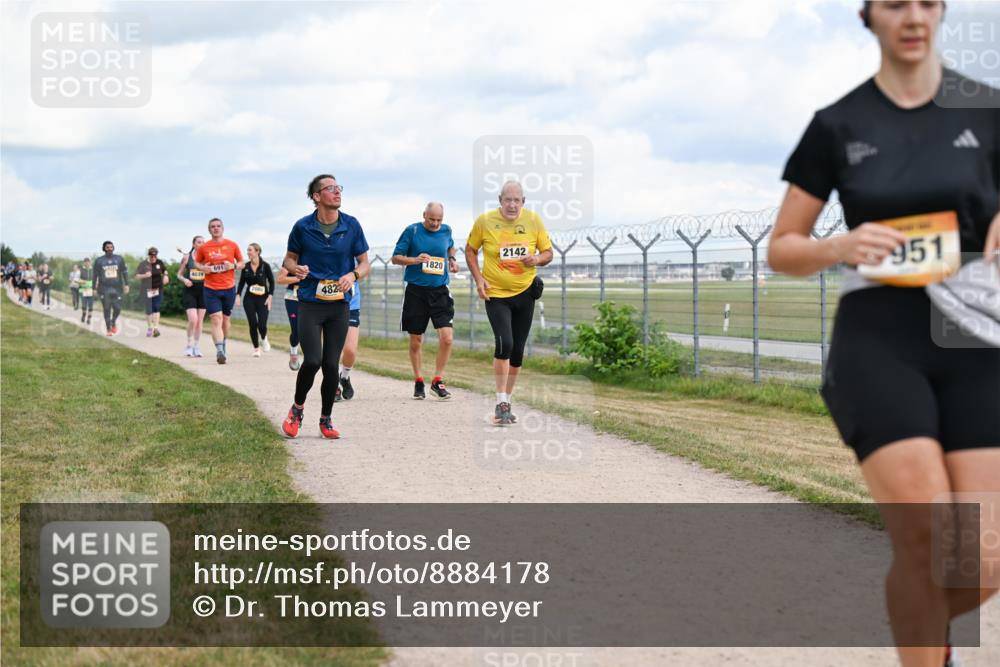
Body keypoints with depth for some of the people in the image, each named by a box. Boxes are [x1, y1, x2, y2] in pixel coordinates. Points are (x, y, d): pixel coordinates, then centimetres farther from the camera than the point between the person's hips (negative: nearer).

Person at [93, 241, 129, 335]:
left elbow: (124, 272, 3)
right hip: (104, 289, -1)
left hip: (116, 288, 1)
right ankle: (108, 329, 4)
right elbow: (95, 275, 7)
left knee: (117, 309, -1)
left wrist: (126, 285, -6)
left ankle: (113, 322, 29)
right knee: (107, 309, -5)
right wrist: (94, 288, 6)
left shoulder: (119, 259, 4)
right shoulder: (99, 261, 2)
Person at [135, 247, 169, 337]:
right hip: (147, 289, -1)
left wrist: (165, 276, 3)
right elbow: (137, 276, -3)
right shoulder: (143, 264, -4)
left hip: (158, 289, 1)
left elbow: (165, 270, 23)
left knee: (156, 308, -8)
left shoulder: (159, 262, 3)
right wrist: (144, 275, -21)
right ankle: (149, 327, 20)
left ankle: (156, 328, -10)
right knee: (149, 309, 4)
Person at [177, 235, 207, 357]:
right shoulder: (187, 257, 1)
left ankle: (197, 347, 16)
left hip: (203, 290, 2)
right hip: (189, 291, -2)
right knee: (193, 320, -14)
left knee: (199, 321, 6)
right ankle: (189, 345, 3)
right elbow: (179, 274, 6)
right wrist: (184, 280, -13)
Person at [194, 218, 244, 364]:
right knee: (216, 319, -13)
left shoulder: (232, 245, 2)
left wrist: (233, 266, -11)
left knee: (225, 319, 14)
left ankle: (223, 345, 34)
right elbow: (196, 263, 14)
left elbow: (242, 263, 10)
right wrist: (203, 268, -8)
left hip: (229, 288, 2)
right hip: (211, 289, -2)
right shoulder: (203, 247, 1)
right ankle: (219, 351, -22)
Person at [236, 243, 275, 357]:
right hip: (249, 299, 2)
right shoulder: (246, 267, 2)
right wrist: (238, 295, -3)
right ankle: (256, 348, 12)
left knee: (262, 325, -11)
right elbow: (241, 282, 9)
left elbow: (271, 282, 0)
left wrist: (269, 297, -8)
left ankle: (263, 339, 23)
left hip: (262, 299, -2)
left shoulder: (265, 266, -5)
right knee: (253, 324, -4)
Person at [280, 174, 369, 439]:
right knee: (312, 361, -13)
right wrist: (295, 268, -13)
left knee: (331, 364, 1)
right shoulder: (303, 227, -3)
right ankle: (297, 407, 14)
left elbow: (365, 263, 6)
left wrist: (353, 275, -15)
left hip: (340, 305, 2)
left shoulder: (352, 225, 0)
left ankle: (326, 420, 18)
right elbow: (289, 258, 10)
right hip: (310, 303, -2)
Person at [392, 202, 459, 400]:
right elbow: (395, 257, -1)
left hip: (440, 291, 2)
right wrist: (415, 260, -18)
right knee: (415, 340, 6)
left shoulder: (446, 230, 6)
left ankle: (438, 380, 1)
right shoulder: (412, 231, -4)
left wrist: (452, 260, 9)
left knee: (446, 337, -12)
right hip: (416, 292, -2)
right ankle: (418, 381, 23)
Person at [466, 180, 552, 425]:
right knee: (504, 343, -20)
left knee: (518, 350, 8)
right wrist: (478, 278, -7)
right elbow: (470, 250, 6)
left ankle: (506, 403, 24)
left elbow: (548, 252, 6)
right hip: (496, 294, -3)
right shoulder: (485, 221, -8)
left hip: (524, 293, 3)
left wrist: (537, 259, -17)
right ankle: (501, 404, -10)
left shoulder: (533, 220, -3)